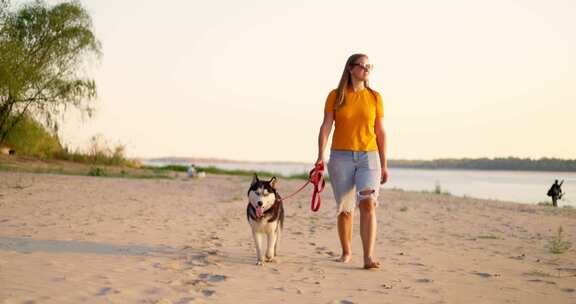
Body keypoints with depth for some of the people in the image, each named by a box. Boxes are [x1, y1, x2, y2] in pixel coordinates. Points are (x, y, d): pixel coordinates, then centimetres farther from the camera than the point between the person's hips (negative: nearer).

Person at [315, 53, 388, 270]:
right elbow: (325, 127, -3)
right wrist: (321, 156, -16)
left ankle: (369, 258, -24)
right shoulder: (335, 96, 2)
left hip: (369, 157, 0)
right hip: (341, 157, 0)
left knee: (368, 203, -20)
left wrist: (384, 165, 6)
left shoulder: (375, 97, 6)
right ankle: (346, 252, 26)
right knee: (345, 210, 4)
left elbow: (380, 133, 8)